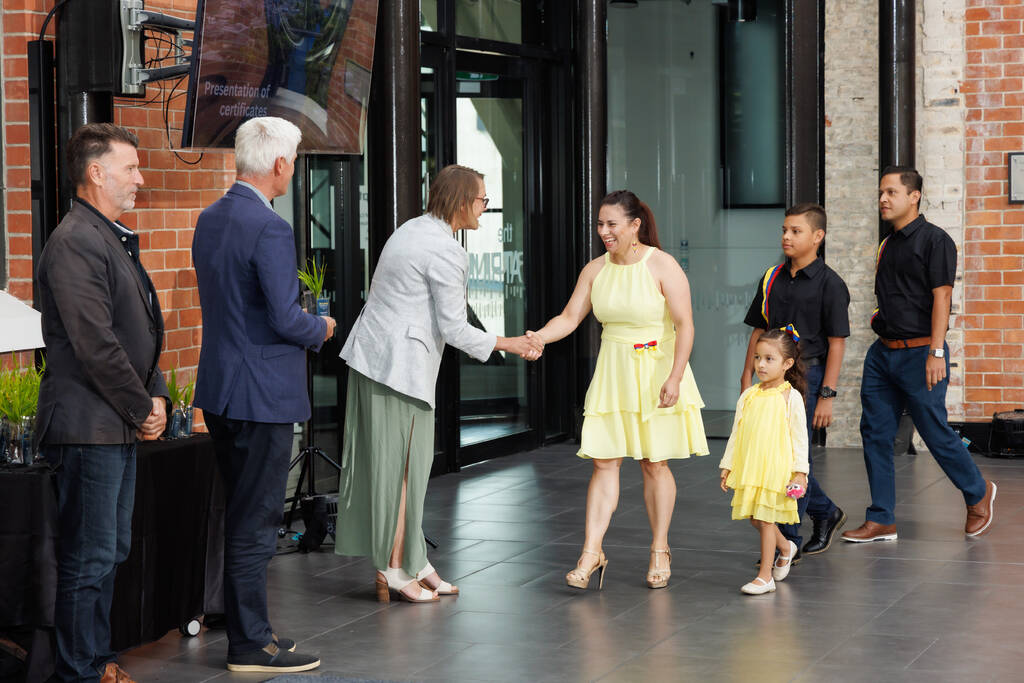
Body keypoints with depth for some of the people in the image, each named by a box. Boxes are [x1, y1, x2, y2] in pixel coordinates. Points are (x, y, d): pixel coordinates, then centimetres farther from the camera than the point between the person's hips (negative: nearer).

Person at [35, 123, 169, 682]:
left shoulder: (115, 239, 17)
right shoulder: (75, 242, -16)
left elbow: (141, 331, 21)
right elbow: (95, 344, -21)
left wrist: (156, 395, 7)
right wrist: (141, 410, -12)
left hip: (121, 427, 10)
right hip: (89, 426, -10)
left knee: (111, 552, 16)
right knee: (89, 558, -4)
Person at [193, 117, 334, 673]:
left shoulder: (209, 219, 9)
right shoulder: (269, 229, -19)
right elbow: (286, 319, -23)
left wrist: (301, 324, 18)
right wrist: (321, 328, -2)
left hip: (219, 389, 9)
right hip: (262, 395, -9)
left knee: (241, 516, 17)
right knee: (255, 522, -1)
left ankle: (245, 627, 26)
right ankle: (250, 645, 6)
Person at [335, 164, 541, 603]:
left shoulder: (414, 229, 14)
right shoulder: (445, 250, -16)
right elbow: (453, 328, -14)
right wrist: (506, 344, -2)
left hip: (371, 353, 10)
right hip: (400, 364, -10)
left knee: (398, 463, 12)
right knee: (401, 466, -1)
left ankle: (413, 562, 18)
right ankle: (396, 569, 7)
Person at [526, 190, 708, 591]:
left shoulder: (661, 266, -10)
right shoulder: (595, 271, 4)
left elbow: (685, 325, -11)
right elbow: (570, 317, 2)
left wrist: (674, 377, -19)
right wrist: (539, 338, -18)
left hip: (656, 371, -4)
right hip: (612, 373, 4)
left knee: (654, 464, 3)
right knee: (604, 462, -2)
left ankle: (660, 550, 16)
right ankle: (592, 552, -3)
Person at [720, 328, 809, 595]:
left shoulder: (790, 397, -5)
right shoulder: (748, 396, 7)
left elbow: (799, 437, -4)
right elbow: (736, 433, 12)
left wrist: (799, 471, -8)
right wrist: (728, 466, 11)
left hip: (776, 468, -5)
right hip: (749, 468, 5)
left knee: (765, 518, -4)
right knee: (754, 517, 11)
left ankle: (765, 576, 3)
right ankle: (785, 548, 38)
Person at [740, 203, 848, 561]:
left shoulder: (829, 283, -6)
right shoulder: (772, 278, 11)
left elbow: (836, 343, -8)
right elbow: (759, 330, 17)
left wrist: (826, 395, -12)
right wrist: (747, 377, 11)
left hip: (808, 374, -6)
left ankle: (789, 542, 1)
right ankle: (826, 513, 31)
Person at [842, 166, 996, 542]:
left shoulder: (934, 240, -9)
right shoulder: (887, 245, 14)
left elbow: (941, 298, -15)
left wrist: (936, 353, -20)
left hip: (919, 353, -8)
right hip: (882, 352, 8)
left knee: (935, 433, 0)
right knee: (875, 433, 3)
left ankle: (978, 493, 25)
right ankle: (881, 520, 9)